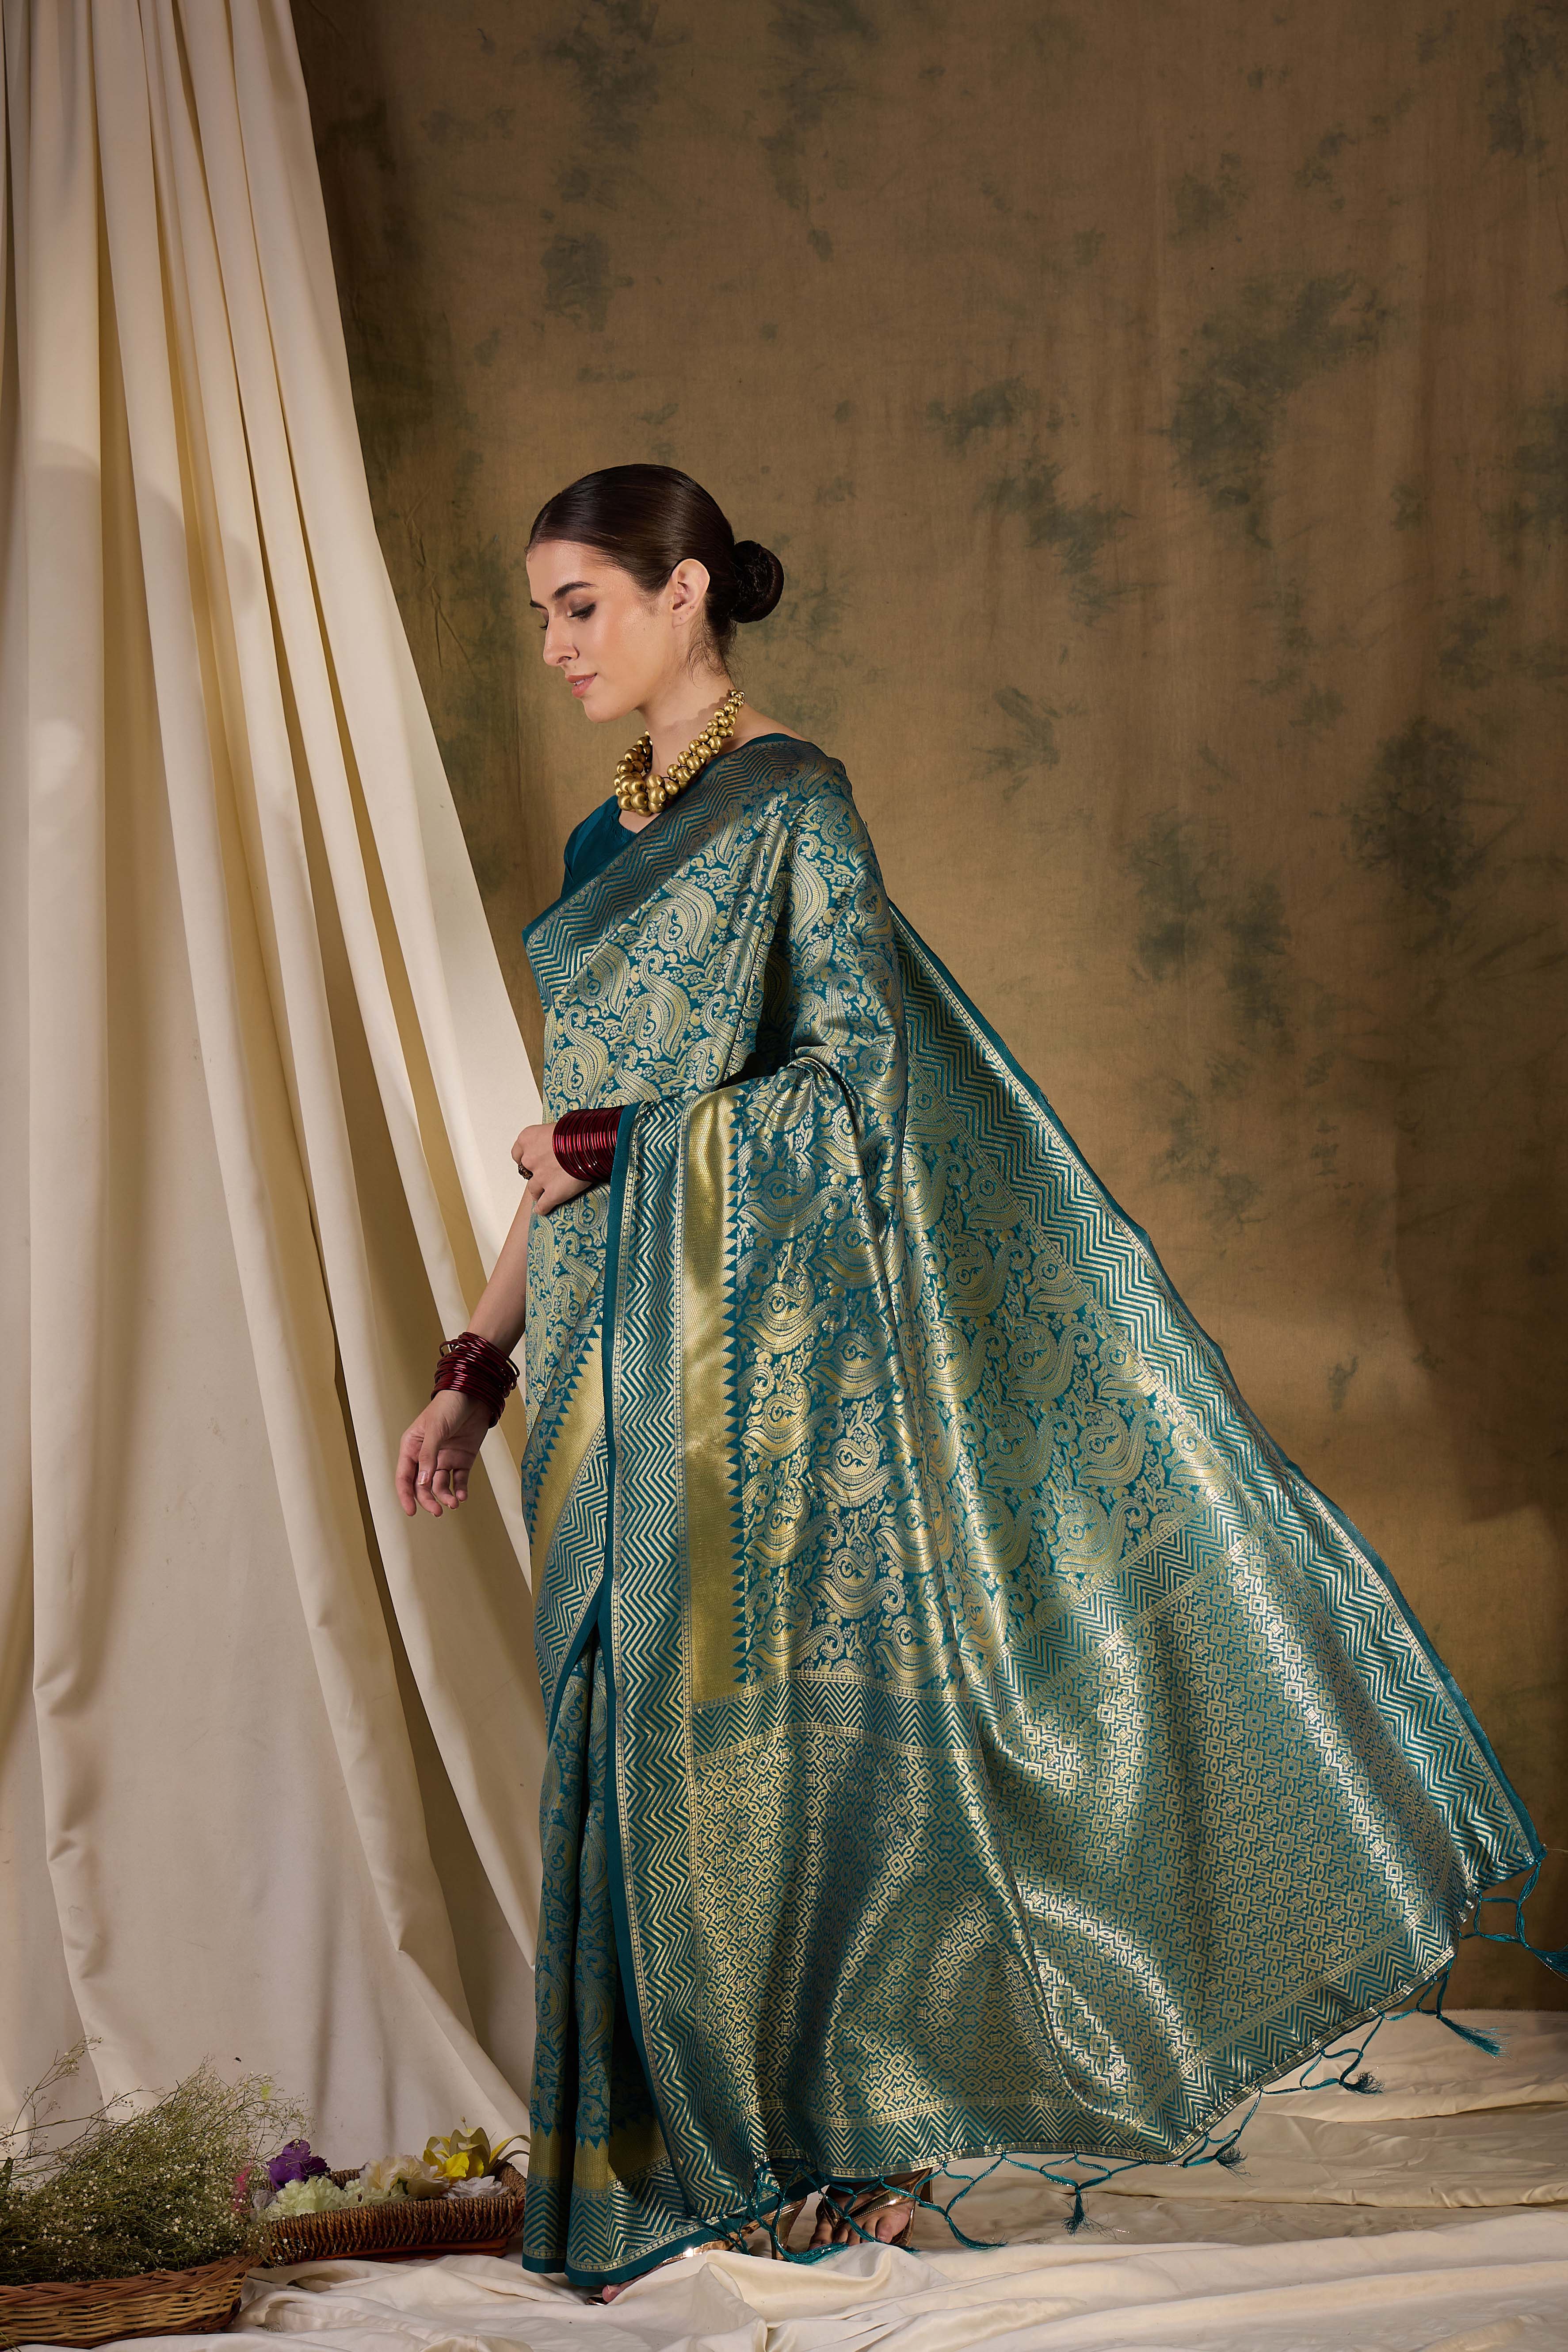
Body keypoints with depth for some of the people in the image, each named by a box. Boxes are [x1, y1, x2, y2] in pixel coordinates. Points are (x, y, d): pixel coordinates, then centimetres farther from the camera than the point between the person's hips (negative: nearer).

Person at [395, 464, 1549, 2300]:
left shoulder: (789, 802, -8)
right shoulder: (615, 841, 15)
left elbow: (856, 1080, -16)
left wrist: (616, 1147, -12)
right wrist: (479, 1362, 14)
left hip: (759, 1338, -7)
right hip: (621, 1357, 7)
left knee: (792, 1720, -2)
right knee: (652, 1735, 8)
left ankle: (852, 2135, 11)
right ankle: (701, 2130, 19)